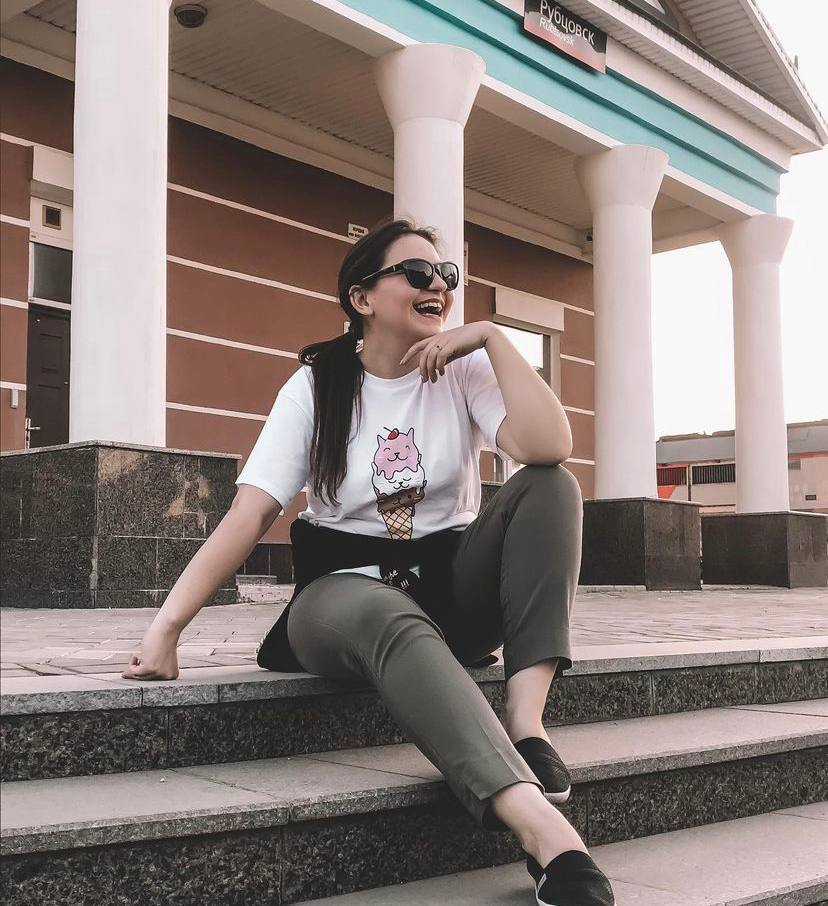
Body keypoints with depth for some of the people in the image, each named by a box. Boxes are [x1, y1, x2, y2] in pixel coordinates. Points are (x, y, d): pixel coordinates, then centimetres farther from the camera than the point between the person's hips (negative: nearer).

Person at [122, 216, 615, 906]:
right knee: (389, 621, -40)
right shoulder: (315, 387, -1)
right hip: (346, 588, -2)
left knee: (549, 486, -23)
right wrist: (167, 624, -21)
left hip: (453, 588, 3)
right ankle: (543, 828, -55)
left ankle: (525, 723, -33)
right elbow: (249, 515, -10)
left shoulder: (465, 375, 1)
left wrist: (491, 336, -15)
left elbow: (551, 447, -20)